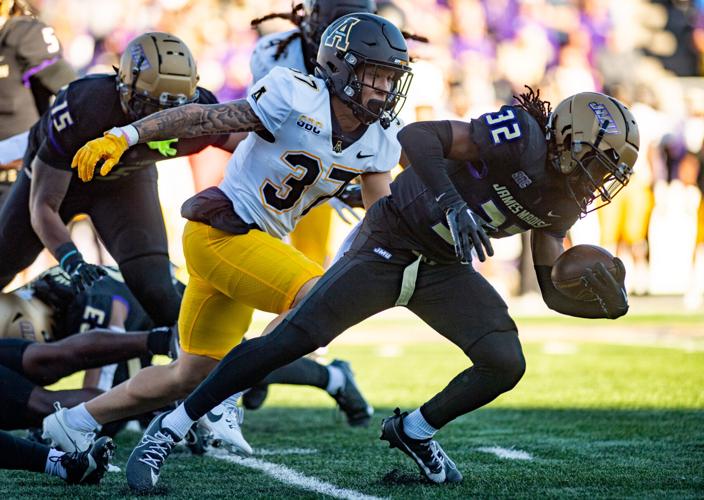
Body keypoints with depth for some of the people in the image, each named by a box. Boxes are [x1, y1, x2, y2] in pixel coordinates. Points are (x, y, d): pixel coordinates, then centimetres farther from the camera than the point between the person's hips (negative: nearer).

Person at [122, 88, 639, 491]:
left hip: (447, 271, 7)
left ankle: (416, 431, 19)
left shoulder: (565, 203, 3)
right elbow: (417, 136, -32)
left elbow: (555, 292, 7)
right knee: (288, 341, -14)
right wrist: (452, 204, -43)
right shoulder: (523, 138, -23)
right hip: (391, 244, -7)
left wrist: (606, 305, -12)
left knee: (505, 364, -9)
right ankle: (169, 429, -5)